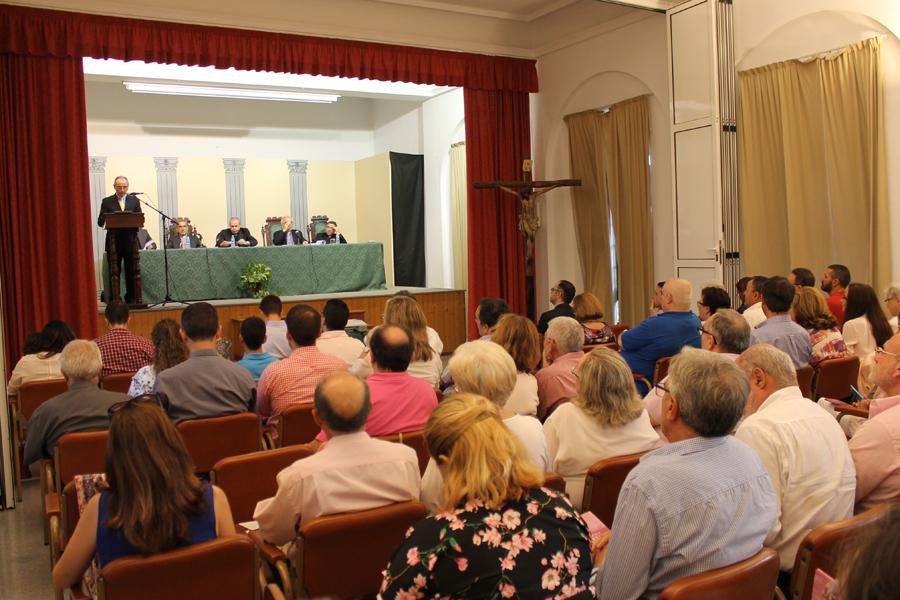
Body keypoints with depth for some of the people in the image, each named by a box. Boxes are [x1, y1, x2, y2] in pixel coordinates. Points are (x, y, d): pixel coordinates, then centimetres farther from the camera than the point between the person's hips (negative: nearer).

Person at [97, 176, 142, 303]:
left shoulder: (134, 200, 11)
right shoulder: (107, 201, 6)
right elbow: (100, 222, 1)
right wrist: (106, 219, -21)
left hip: (130, 241, 1)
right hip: (114, 241, -1)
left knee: (131, 271, 2)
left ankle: (131, 298, 9)